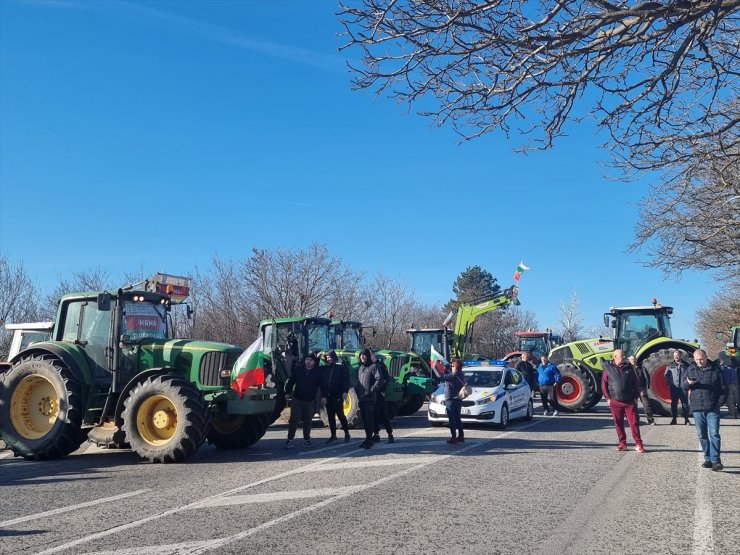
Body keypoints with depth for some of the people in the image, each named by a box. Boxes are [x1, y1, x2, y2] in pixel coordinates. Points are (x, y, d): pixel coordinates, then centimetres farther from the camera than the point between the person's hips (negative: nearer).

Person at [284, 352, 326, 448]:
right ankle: (290, 439, -1)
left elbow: (322, 385, 1)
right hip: (297, 400, 0)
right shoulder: (298, 370, 2)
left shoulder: (318, 372, 1)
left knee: (308, 421, 8)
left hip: (310, 401, 0)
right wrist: (287, 392, -1)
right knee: (294, 420, -3)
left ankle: (306, 439, 18)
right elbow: (290, 382, 5)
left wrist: (323, 396, -9)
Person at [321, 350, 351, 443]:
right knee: (330, 416, 9)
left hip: (338, 395, -5)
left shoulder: (342, 367, -3)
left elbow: (346, 380, -8)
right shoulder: (325, 368, 12)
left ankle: (347, 434, 9)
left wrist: (345, 392, -18)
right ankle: (333, 435, 17)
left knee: (340, 414, -3)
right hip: (328, 396, 5)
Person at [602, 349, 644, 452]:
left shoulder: (629, 367, 5)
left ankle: (638, 444, 4)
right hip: (615, 401, -1)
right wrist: (607, 398, -3)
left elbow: (636, 383, 10)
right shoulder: (608, 369, 0)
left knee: (634, 422, -2)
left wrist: (636, 396, 4)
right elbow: (604, 384, 3)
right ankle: (622, 443, 17)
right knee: (618, 424, 6)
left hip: (630, 401, 1)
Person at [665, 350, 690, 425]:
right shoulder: (670, 365, 11)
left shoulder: (686, 365, 7)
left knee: (685, 404, 1)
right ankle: (673, 419, 11)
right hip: (674, 388, 1)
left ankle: (686, 419, 9)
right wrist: (669, 383, -3)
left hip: (683, 388, -1)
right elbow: (666, 375, 9)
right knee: (673, 404, 5)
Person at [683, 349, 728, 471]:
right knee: (702, 435, 8)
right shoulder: (690, 370, 7)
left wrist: (719, 403, -5)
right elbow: (682, 387, 8)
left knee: (714, 434, -9)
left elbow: (723, 389, 5)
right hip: (697, 408, 3)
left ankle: (716, 460, -8)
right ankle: (708, 459, 16)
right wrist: (688, 382, -14)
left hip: (713, 409, -3)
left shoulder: (715, 370, 1)